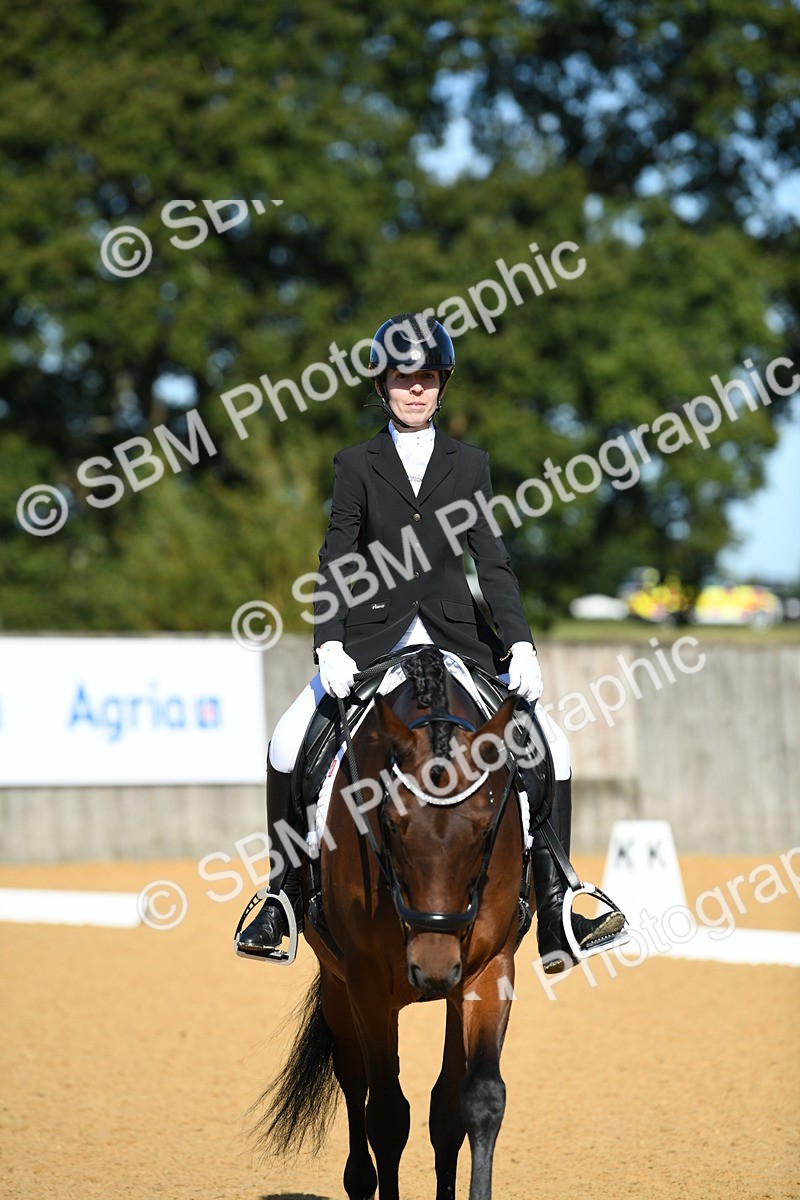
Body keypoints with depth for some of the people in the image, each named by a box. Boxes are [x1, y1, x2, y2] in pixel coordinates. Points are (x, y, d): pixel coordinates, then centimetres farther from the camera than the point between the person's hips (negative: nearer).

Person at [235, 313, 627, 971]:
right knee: (290, 743, -20)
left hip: (456, 633, 1)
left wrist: (521, 645, -13)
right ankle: (282, 899, -5)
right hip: (373, 633, -1)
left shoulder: (470, 464, 7)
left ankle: (556, 917, -11)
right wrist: (329, 645, -19)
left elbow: (493, 563, 0)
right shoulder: (357, 464, 3)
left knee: (549, 745, -13)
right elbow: (335, 564, -4)